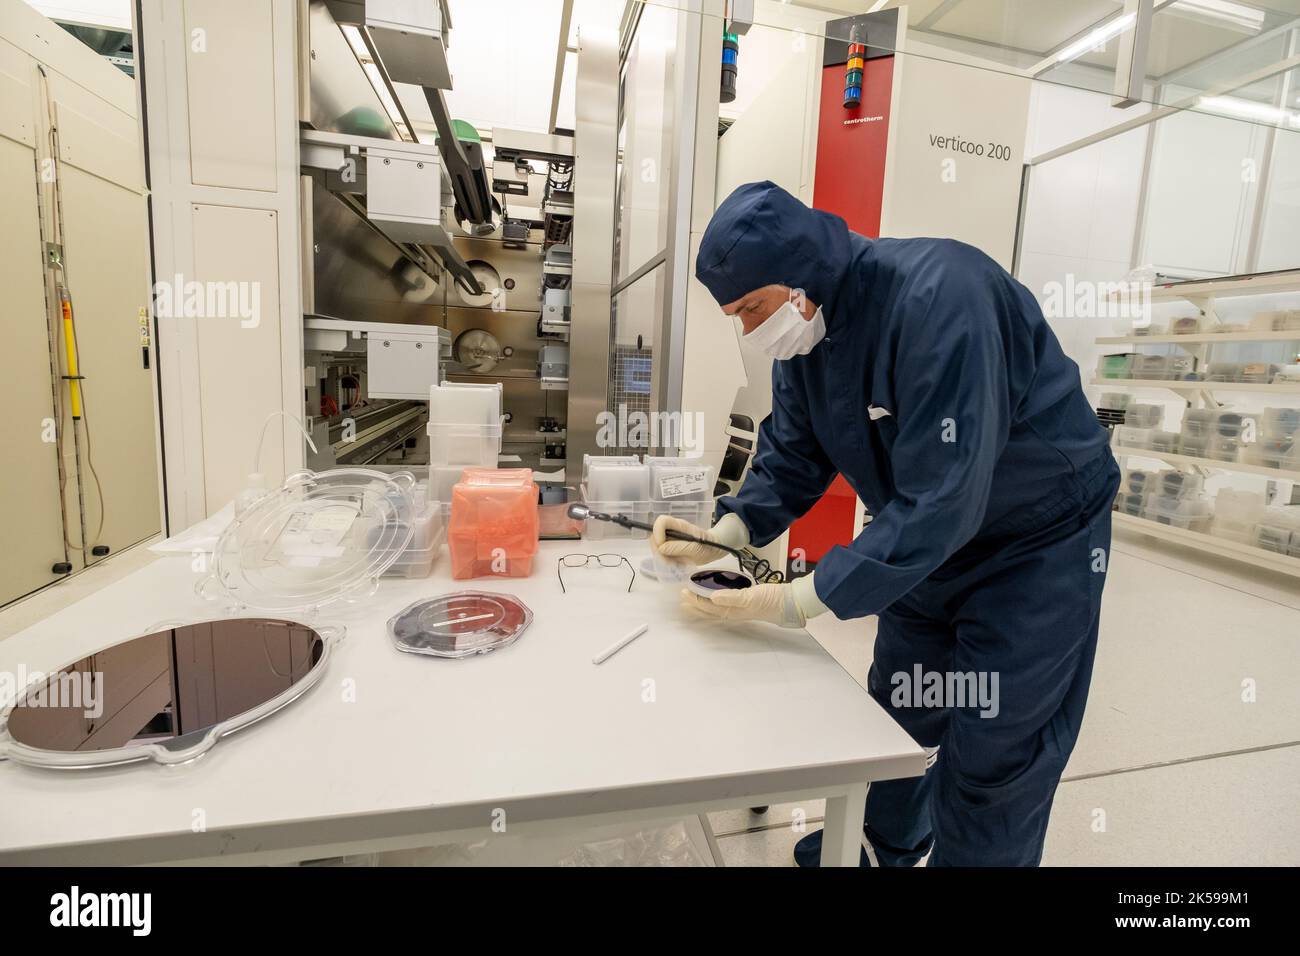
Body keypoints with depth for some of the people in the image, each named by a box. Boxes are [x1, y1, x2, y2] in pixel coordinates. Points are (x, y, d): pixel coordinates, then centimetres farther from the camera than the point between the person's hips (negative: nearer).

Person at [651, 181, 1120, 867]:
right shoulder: (802, 327, -7)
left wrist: (801, 600, -35)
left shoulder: (938, 296, -32)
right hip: (923, 540, 7)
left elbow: (941, 499, -35)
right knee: (895, 712, 20)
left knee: (990, 758, 2)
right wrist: (726, 532, -20)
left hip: (1038, 541, -7)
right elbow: (792, 457, -4)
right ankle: (884, 846, 46)